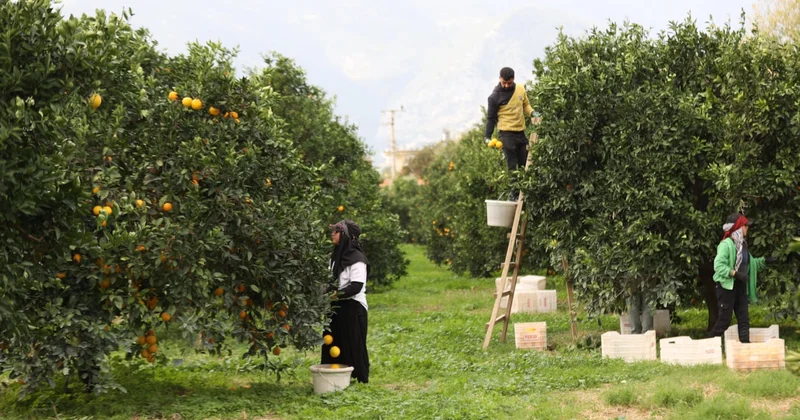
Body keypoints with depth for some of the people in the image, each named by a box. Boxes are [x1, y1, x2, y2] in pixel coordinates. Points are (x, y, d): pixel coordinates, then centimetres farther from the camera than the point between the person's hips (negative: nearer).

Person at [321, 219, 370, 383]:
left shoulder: (357, 259, -14)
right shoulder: (336, 256, 12)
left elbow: (356, 286, -20)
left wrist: (337, 294, -26)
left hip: (352, 308, -8)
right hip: (336, 308, 8)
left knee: (353, 343, -2)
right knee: (334, 343, 9)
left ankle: (360, 376, 7)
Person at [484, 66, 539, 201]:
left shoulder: (520, 89, 5)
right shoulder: (495, 96, -8)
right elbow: (491, 117, -3)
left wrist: (532, 113, -2)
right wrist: (487, 136, -8)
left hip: (521, 133, 5)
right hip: (506, 134, -5)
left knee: (525, 164, 6)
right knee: (512, 166, -6)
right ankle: (513, 194, -1)